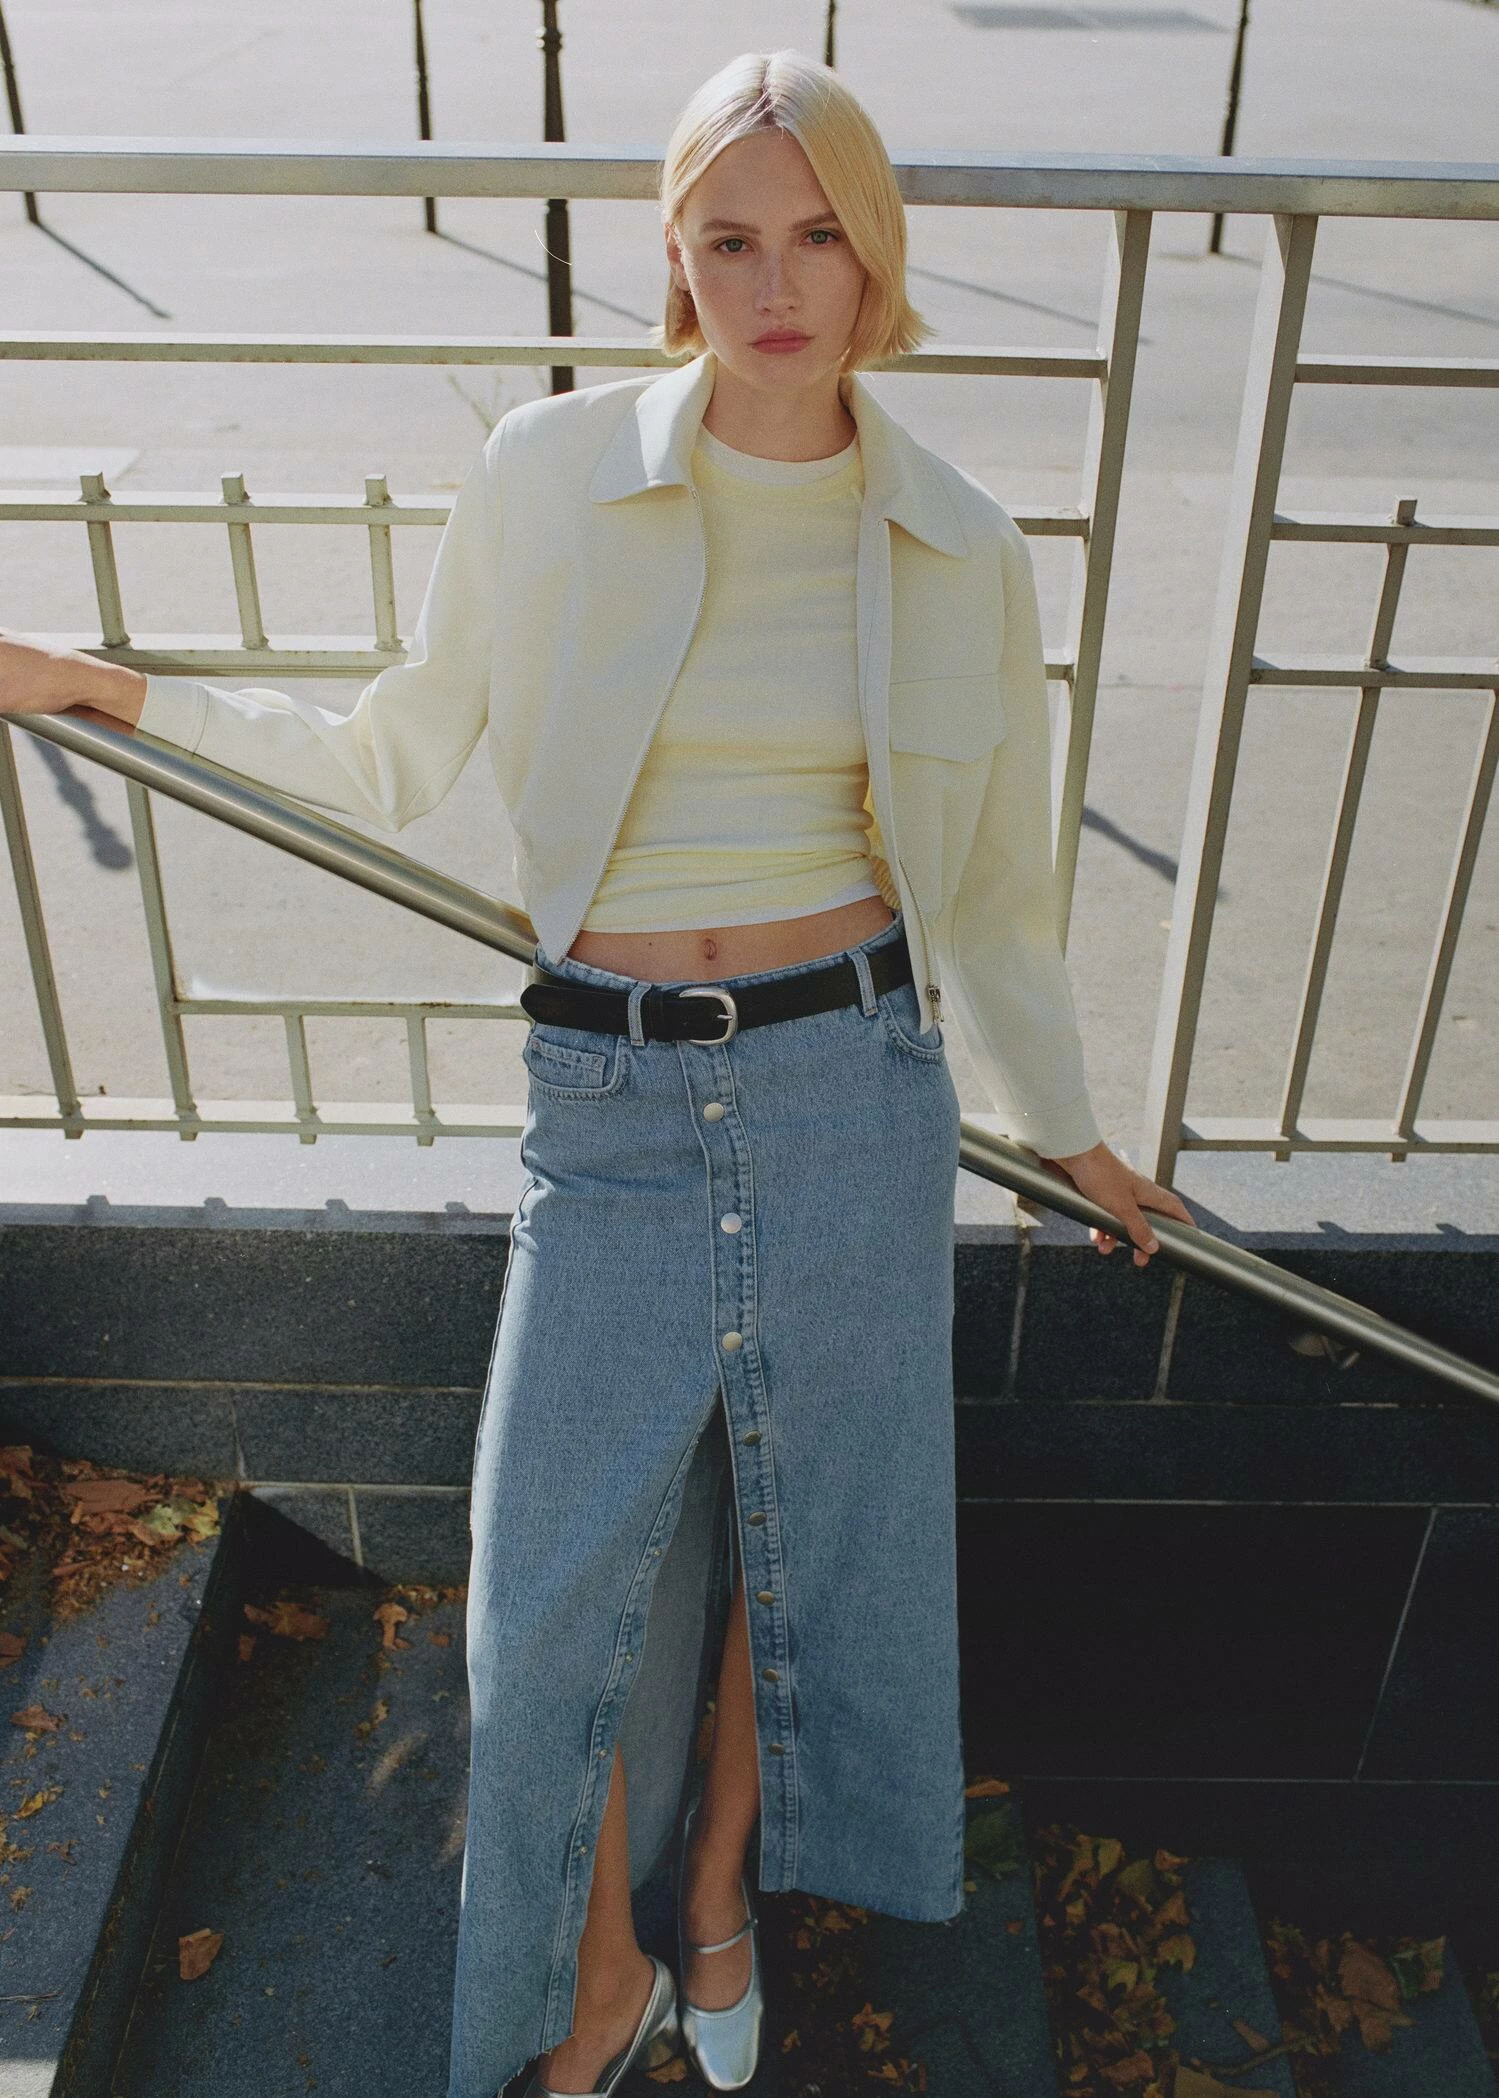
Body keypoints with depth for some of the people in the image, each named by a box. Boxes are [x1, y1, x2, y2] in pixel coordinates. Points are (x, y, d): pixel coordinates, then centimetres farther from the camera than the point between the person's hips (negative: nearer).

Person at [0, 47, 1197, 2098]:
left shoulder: (956, 544, -1)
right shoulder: (552, 474, -5)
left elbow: (993, 875, 10)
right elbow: (392, 763, 6)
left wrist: (1068, 1130, 18)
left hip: (853, 1081, 1)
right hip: (611, 1099, -1)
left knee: (803, 1528, 16)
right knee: (565, 1573, 5)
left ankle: (720, 1898, 46)